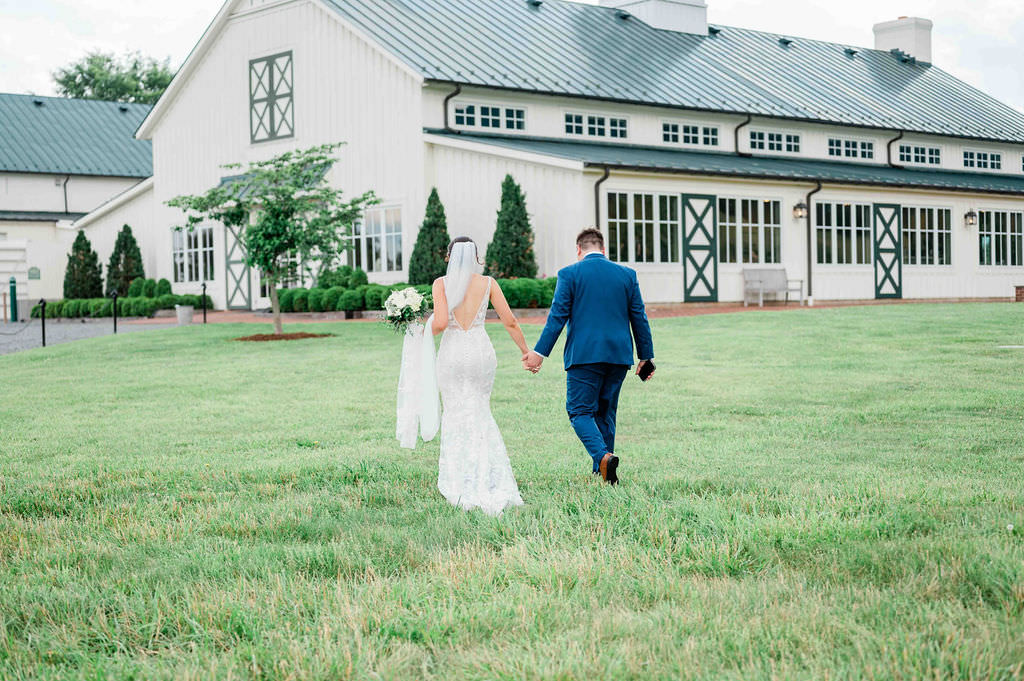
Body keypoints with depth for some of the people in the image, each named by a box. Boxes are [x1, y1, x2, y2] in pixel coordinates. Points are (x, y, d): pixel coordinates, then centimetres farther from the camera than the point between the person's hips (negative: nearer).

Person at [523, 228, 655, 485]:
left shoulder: (569, 275, -2)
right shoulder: (627, 274, 8)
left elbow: (557, 316, -6)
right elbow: (639, 318, 10)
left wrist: (540, 352, -3)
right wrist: (646, 356, 16)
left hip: (584, 355, -4)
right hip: (619, 355, 4)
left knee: (580, 411, 2)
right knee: (606, 412, 15)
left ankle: (603, 456, -22)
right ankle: (602, 471, 17)